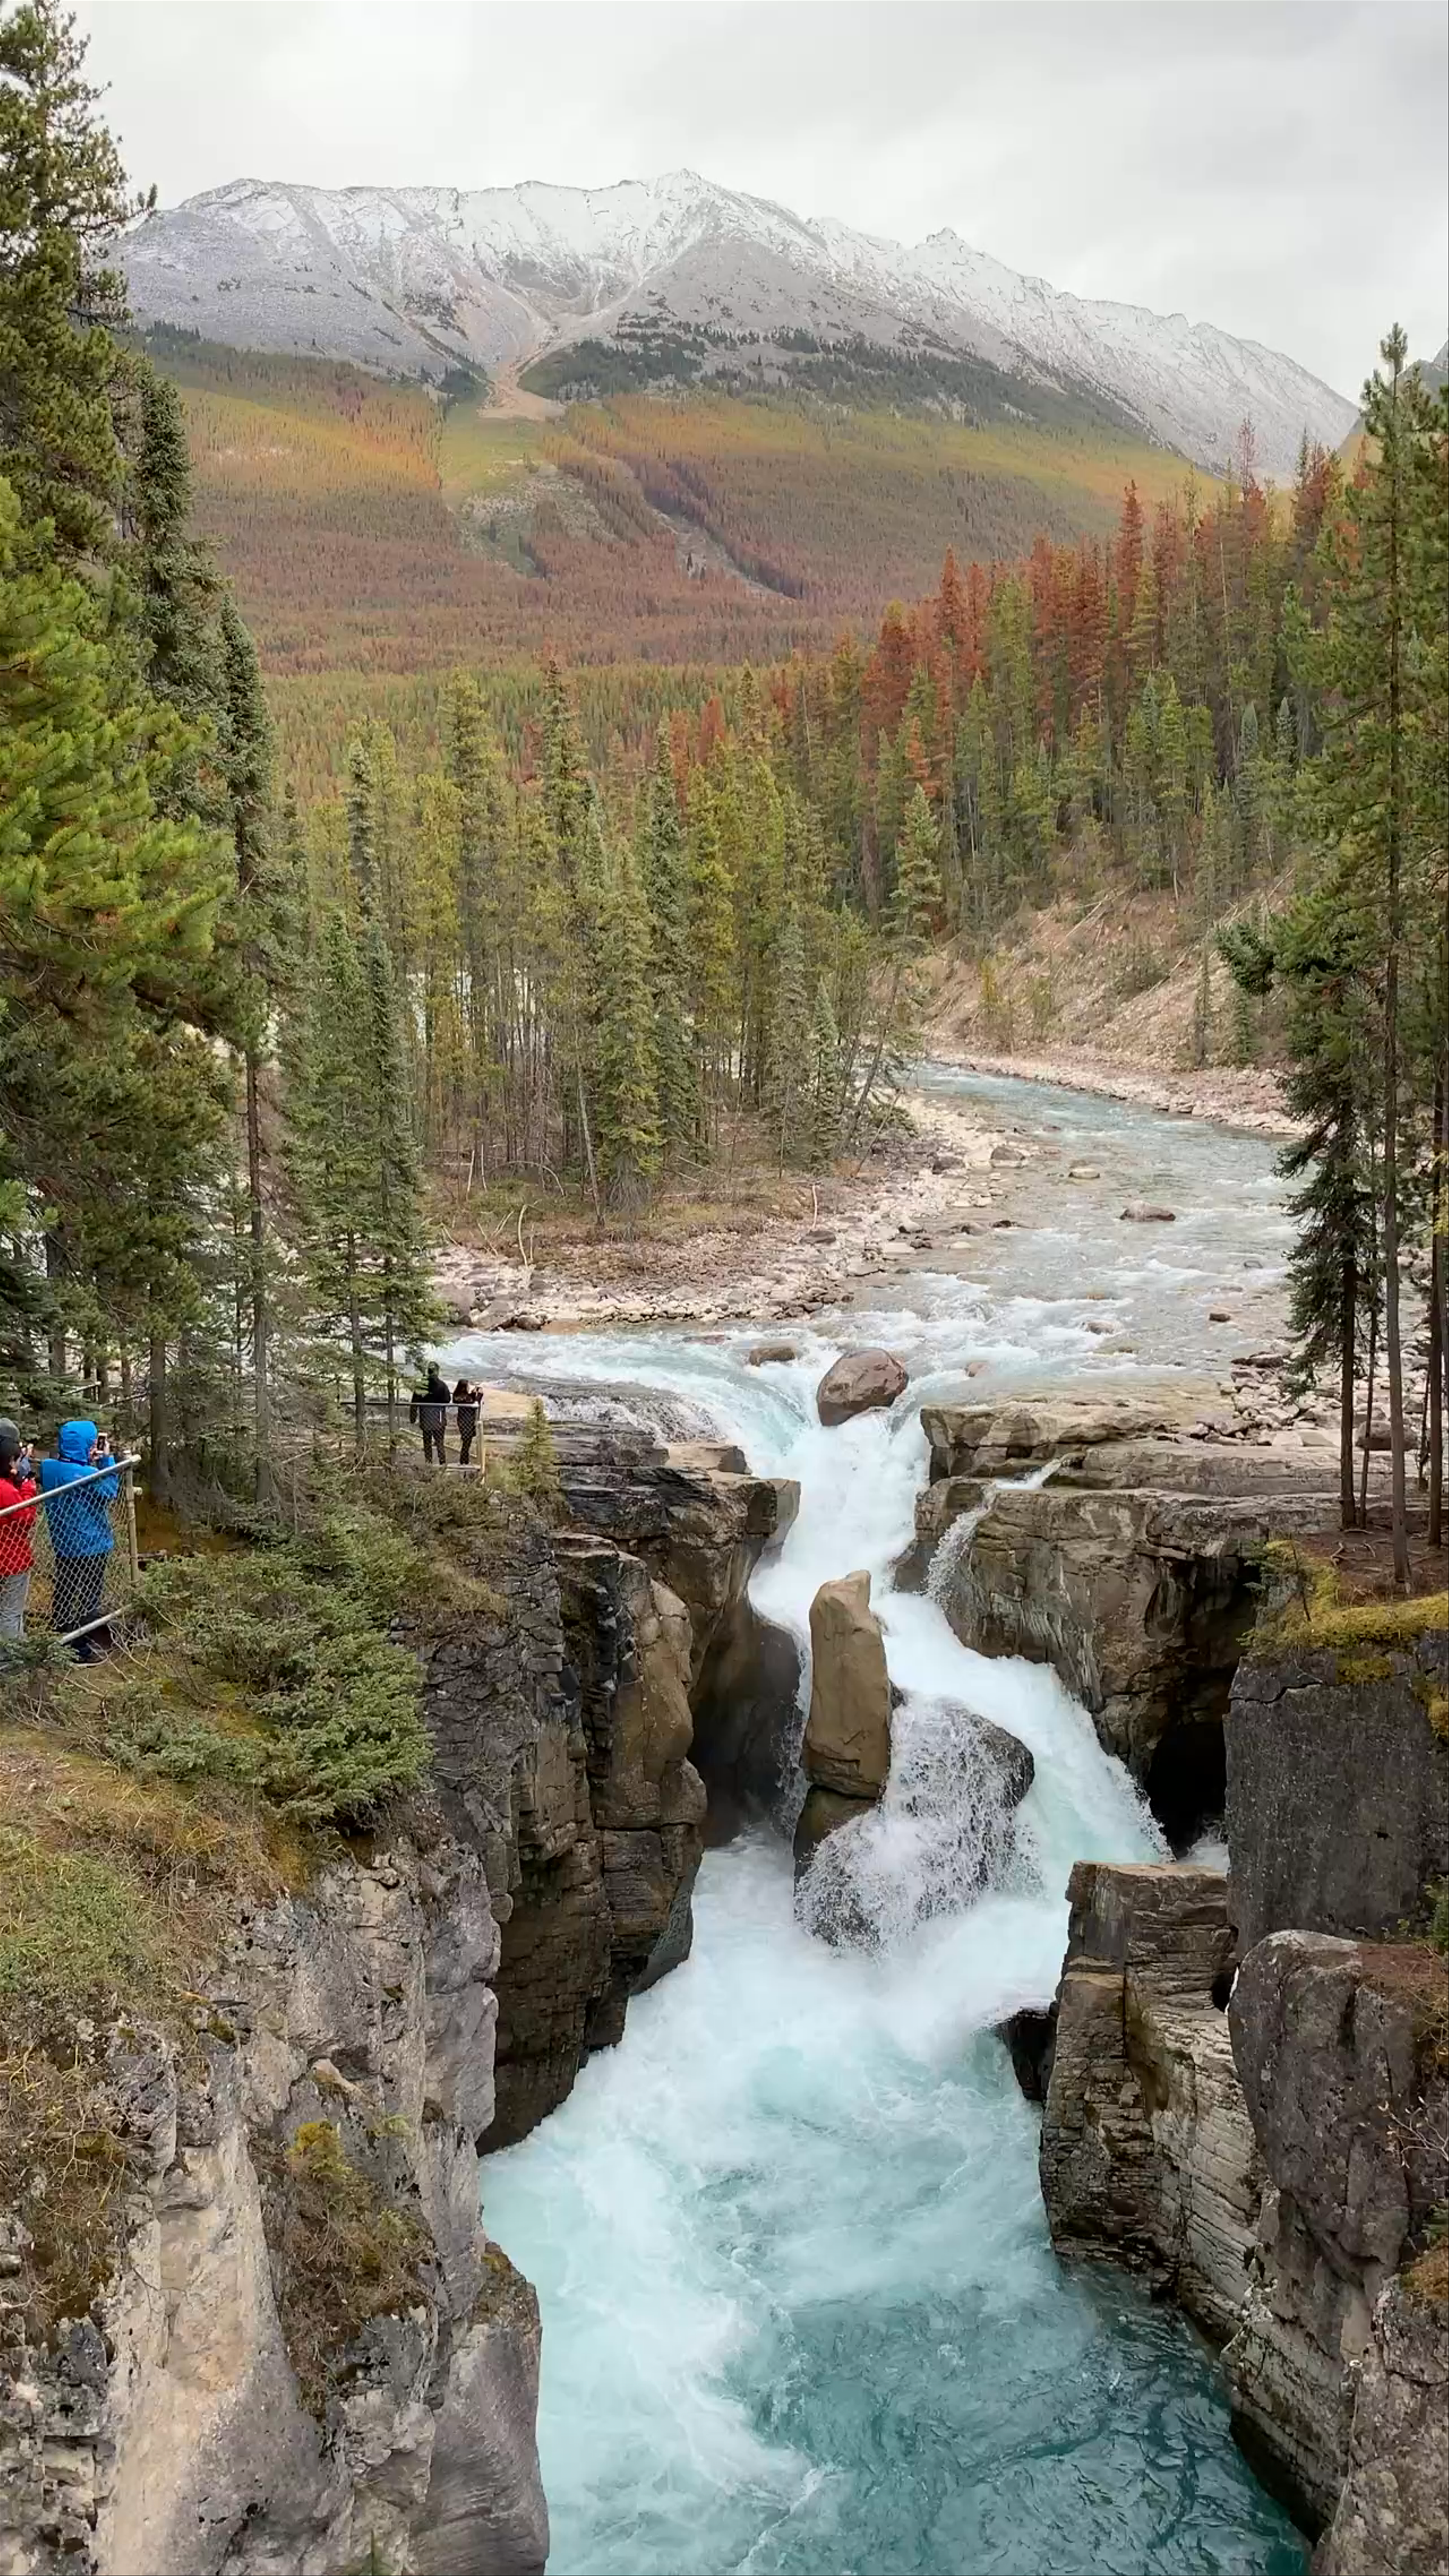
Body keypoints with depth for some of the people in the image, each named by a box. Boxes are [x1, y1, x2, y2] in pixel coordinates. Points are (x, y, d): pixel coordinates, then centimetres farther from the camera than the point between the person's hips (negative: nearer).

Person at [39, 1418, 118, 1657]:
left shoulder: (48, 1467, -6)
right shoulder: (87, 1475, -27)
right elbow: (110, 1492, -11)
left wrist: (94, 1460, -5)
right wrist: (106, 1459, -12)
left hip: (62, 1545, 7)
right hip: (89, 1546, -7)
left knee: (63, 1593, 20)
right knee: (89, 1599, 7)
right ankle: (86, 1648, 14)